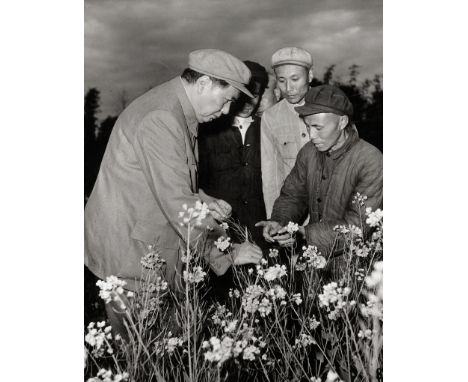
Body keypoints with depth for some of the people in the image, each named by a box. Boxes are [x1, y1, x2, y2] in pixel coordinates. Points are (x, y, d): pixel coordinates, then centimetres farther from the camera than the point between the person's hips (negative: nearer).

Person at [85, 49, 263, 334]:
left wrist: (202, 201, 2)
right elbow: (176, 202, -25)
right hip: (129, 250, -9)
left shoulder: (176, 110, 10)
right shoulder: (161, 119, -22)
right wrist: (225, 256, -19)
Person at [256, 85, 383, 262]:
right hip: (312, 253, 5)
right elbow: (292, 196, 12)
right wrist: (279, 221, -10)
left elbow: (358, 225, -19)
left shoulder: (370, 162, -15)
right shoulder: (308, 152, 3)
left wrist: (305, 233, -26)